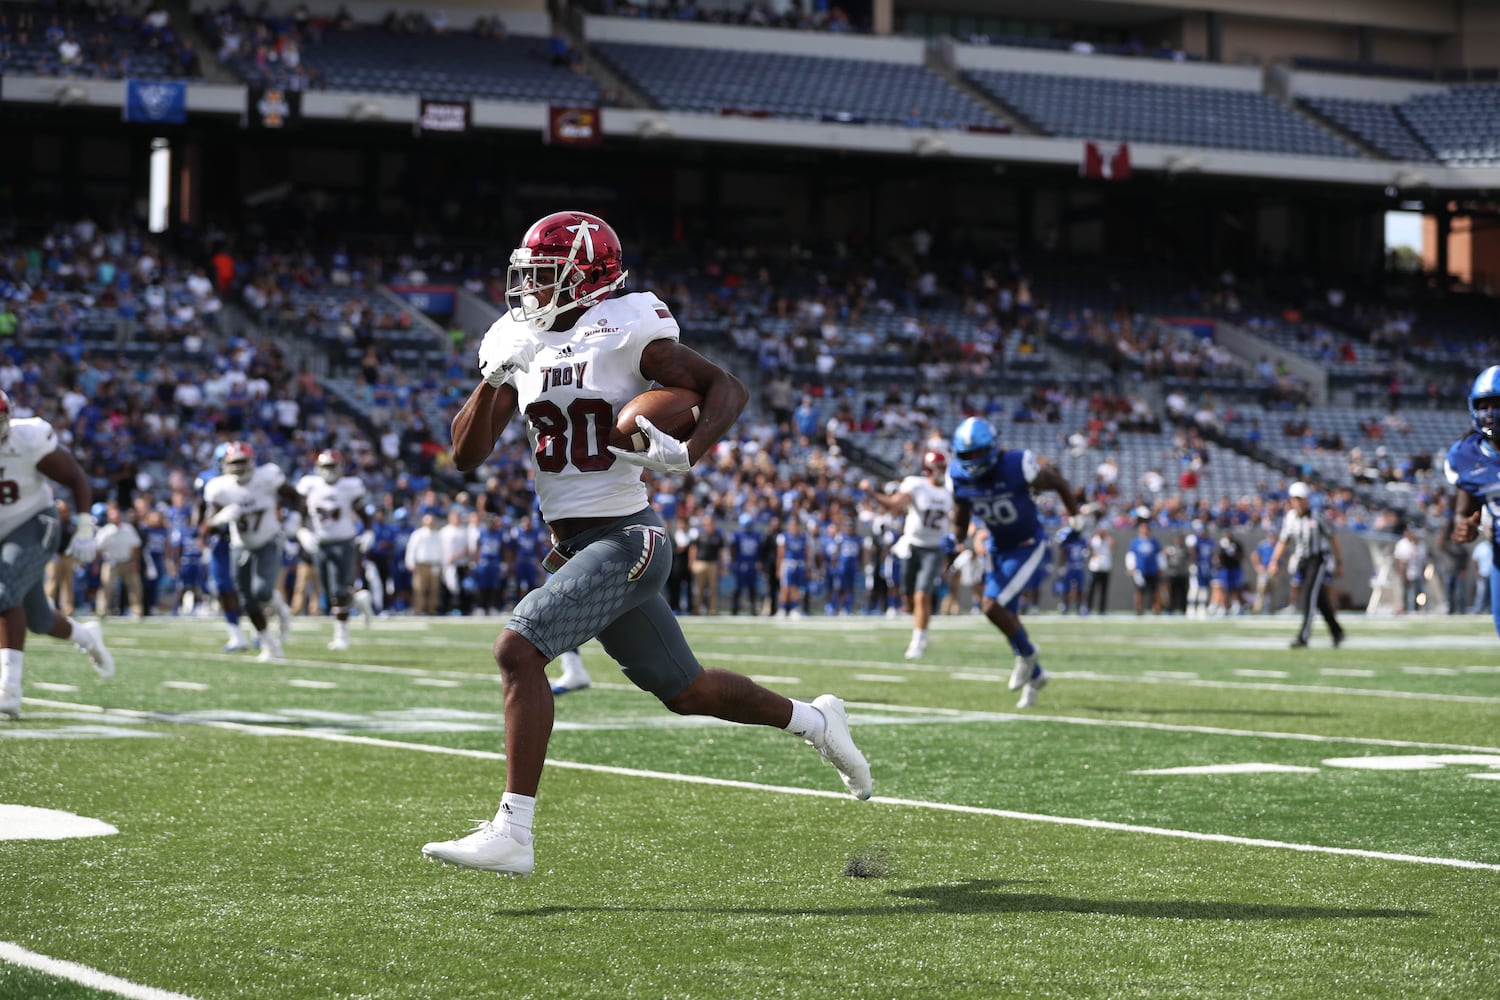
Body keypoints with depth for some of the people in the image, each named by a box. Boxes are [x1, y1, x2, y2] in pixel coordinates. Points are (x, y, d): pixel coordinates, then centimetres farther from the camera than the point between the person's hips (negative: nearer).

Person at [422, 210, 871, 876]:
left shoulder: (623, 333, -10)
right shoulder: (522, 345, 9)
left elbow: (727, 388, -7)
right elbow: (466, 456, 5)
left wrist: (685, 455, -24)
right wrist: (494, 377, -9)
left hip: (623, 539, -8)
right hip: (573, 547, 8)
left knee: (517, 651, -22)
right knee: (684, 689, 17)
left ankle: (512, 834, -21)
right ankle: (814, 720, 39)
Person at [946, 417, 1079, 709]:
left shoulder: (1017, 467, -26)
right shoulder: (959, 479, -11)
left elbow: (1058, 483, -9)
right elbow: (961, 520, 4)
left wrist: (1075, 520, -7)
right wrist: (955, 538, -17)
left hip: (1029, 547, -6)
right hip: (999, 549, 6)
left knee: (992, 605, -20)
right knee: (1007, 616, 12)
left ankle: (1026, 653, 6)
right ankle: (1035, 676, 33)